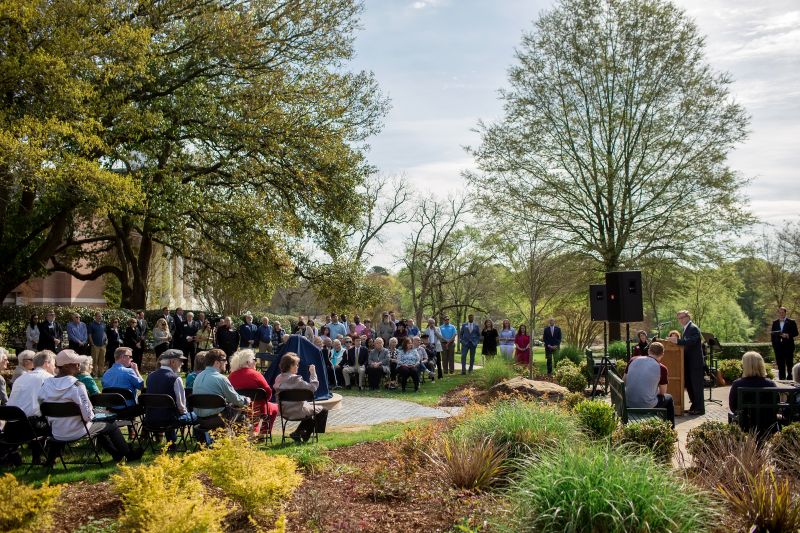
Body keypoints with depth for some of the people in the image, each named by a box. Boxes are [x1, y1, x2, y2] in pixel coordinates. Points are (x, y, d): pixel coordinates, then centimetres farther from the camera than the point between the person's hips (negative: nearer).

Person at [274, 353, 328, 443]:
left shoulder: (279, 378, 0)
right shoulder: (295, 379, -24)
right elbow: (313, 387, -23)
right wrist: (313, 373, -15)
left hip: (284, 411, 8)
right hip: (297, 411, -8)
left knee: (310, 406, 33)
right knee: (323, 410, 10)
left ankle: (297, 433, 25)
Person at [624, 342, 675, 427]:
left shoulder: (633, 360, 1)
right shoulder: (662, 368, -7)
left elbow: (624, 381, 12)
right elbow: (662, 392, 5)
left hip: (628, 403, 4)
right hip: (647, 405, -4)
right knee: (669, 398, 26)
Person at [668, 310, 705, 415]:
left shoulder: (693, 328, -14)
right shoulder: (686, 329, 16)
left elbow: (691, 341, -29)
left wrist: (677, 341, -34)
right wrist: (675, 341, 4)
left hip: (695, 362, -10)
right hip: (688, 362, 10)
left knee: (696, 385, -4)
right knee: (689, 384, 14)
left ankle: (700, 408, 3)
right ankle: (694, 406, 23)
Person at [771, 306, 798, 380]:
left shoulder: (791, 322, 1)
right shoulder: (775, 322, 11)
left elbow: (795, 333, -3)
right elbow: (772, 334, 11)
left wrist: (788, 335, -20)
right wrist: (774, 345, 4)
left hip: (788, 346, -3)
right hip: (778, 346, 3)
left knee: (789, 363, 0)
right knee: (780, 364, 6)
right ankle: (781, 379, 12)